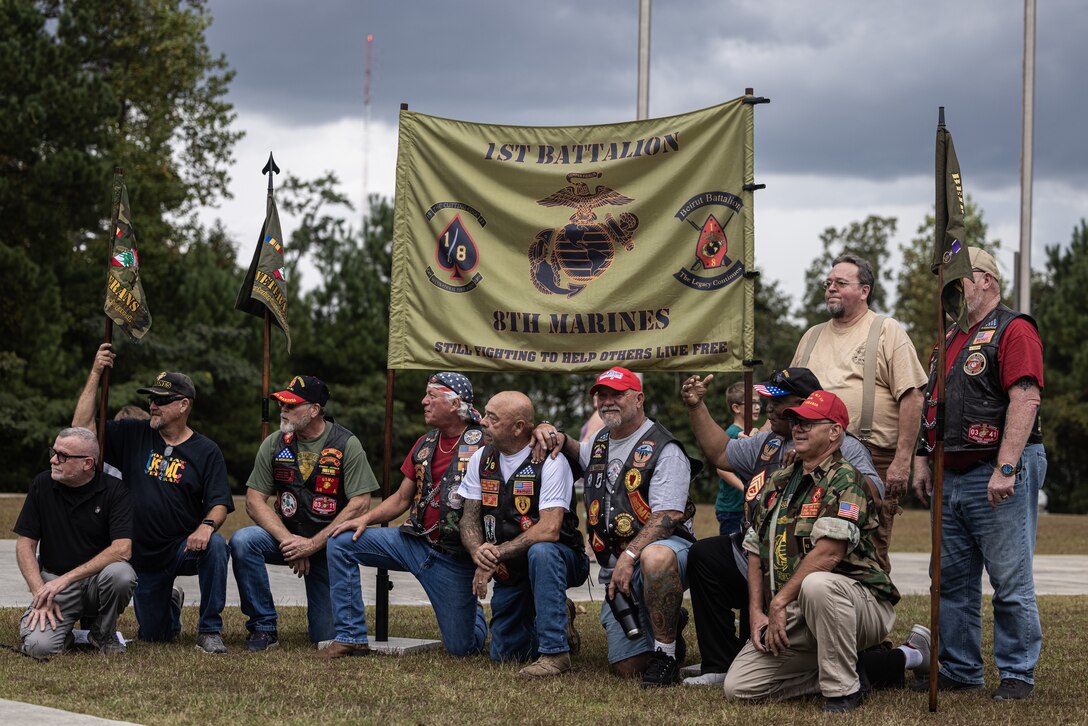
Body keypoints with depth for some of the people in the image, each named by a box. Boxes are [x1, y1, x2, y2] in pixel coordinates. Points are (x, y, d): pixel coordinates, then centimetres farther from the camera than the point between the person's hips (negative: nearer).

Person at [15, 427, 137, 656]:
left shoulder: (113, 490, -9)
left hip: (97, 580, 0)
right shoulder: (42, 485, -1)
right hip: (53, 581, 1)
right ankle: (65, 628, 12)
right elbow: (25, 544, 1)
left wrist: (65, 579, -23)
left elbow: (122, 549, -20)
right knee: (38, 646, -26)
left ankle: (103, 633, -5)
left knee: (121, 574, -36)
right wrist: (40, 593, -13)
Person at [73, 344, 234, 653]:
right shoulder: (134, 436, 3)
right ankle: (171, 603, 46)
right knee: (153, 636, 8)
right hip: (144, 555, 3)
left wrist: (207, 525, -31)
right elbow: (82, 427, -4)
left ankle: (210, 632, -23)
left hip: (185, 548, -3)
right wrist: (95, 375, -9)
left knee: (215, 545, -38)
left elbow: (219, 503, -8)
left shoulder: (206, 451, -2)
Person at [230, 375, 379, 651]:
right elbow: (254, 500, -3)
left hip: (329, 544, -2)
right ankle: (264, 627, -16)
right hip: (286, 536, 2)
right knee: (242, 541, -30)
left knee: (325, 635, -8)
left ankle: (321, 616, 32)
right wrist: (287, 540, -18)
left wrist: (313, 544, -19)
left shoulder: (347, 444, -9)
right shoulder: (275, 444, 0)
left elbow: (360, 504, -13)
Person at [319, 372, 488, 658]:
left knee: (462, 649, -4)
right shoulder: (425, 445, 11)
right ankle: (351, 637, -4)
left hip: (454, 557, -6)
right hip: (413, 541, 6)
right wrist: (365, 519, 2)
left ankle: (472, 611, 35)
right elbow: (401, 498, 16)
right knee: (341, 542, -7)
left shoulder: (481, 443, -10)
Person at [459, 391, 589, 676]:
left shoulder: (549, 462, -19)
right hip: (510, 574, 6)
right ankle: (560, 617, 35)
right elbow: (469, 519, 2)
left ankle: (555, 652, -33)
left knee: (541, 552, -40)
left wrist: (497, 554, -26)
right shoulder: (482, 459, 0)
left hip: (559, 558, -6)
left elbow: (549, 529, -28)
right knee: (504, 653, 7)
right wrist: (479, 552, -21)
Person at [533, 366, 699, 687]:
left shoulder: (664, 449, -7)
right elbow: (579, 454, 42)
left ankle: (666, 655, -29)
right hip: (618, 568, 7)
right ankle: (669, 626, 28)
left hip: (666, 544, -6)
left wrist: (629, 555, -29)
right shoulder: (601, 442, 17)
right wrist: (554, 435, 18)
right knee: (628, 668, -5)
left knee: (655, 557, -46)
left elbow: (667, 516, -18)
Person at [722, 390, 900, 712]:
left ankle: (843, 689, -24)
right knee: (737, 687, -8)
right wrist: (757, 612, 1)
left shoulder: (845, 479, -9)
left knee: (816, 584, -41)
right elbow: (755, 552, 14)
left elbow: (829, 553, -20)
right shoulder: (777, 483, 16)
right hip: (793, 617, 7)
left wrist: (779, 602, -17)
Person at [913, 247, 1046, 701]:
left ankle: (1017, 674, 3)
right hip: (950, 478, 9)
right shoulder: (949, 340, 20)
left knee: (1011, 581, -4)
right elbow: (932, 405, 25)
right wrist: (923, 459, 16)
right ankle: (960, 670, 17)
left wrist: (1005, 468, -23)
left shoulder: (1013, 331, -7)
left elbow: (1025, 399, -17)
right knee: (951, 580, 9)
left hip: (996, 478, -9)